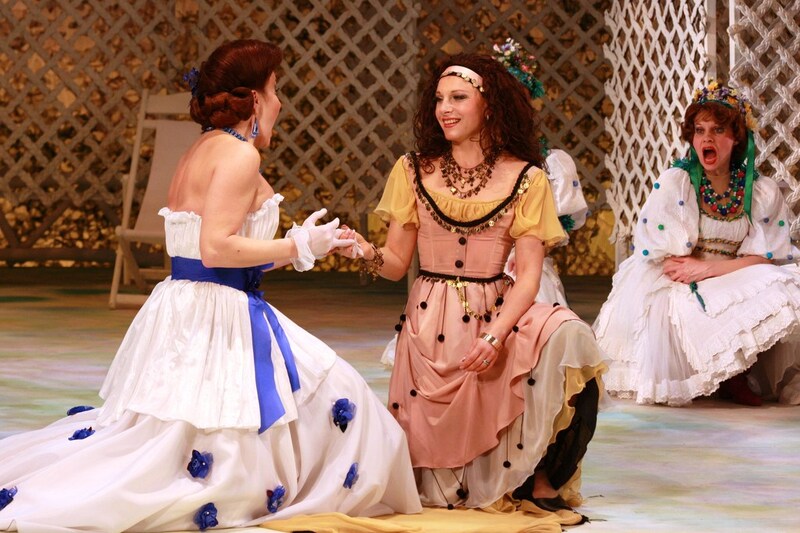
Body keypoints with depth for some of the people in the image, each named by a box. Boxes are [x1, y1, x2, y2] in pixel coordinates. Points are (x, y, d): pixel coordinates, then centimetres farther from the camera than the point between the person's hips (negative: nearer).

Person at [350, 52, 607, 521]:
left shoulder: (525, 179, 0)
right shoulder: (414, 171, 7)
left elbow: (528, 273, -6)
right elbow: (397, 263, 6)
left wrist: (496, 334, -20)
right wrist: (368, 254, -17)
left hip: (499, 312, -1)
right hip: (430, 325, 1)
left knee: (564, 339, -33)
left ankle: (539, 482, -19)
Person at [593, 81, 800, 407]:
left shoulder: (763, 193, 2)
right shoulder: (674, 183, -4)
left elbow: (767, 258, -5)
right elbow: (659, 257, -8)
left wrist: (707, 268, -18)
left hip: (734, 284, 4)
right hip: (682, 291, -4)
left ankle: (733, 374, -10)